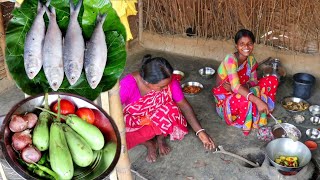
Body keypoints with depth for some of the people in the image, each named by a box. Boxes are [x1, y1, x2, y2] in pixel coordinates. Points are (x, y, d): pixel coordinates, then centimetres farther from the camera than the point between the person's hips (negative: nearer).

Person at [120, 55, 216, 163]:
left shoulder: (169, 81, -23)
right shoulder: (127, 85, -30)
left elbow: (184, 106, -13)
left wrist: (200, 132, -17)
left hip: (160, 120, 1)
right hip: (135, 123, -1)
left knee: (170, 109, -33)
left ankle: (161, 138, -4)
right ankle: (149, 143, -4)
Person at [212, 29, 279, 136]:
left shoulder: (251, 60, -3)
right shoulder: (230, 59, -26)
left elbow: (254, 81, -1)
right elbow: (235, 86, -37)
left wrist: (244, 86, -25)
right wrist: (257, 101, -46)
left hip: (240, 93, 7)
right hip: (225, 99, -7)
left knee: (272, 80, -6)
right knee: (248, 100, -40)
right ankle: (241, 123, -7)